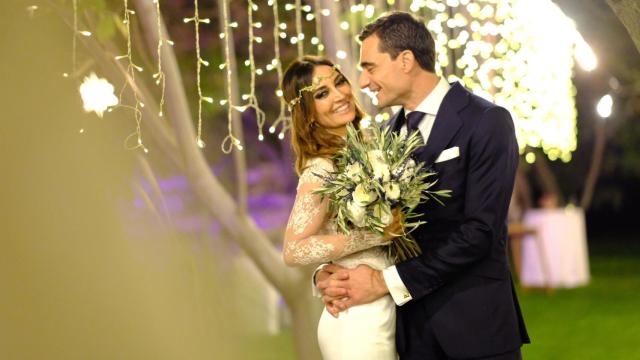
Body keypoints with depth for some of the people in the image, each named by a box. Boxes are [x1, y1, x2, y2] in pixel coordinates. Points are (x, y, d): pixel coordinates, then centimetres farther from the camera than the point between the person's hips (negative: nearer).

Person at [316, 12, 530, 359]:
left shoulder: (487, 122, -9)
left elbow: (480, 230, -17)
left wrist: (386, 281, -17)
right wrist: (327, 272, -10)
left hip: (473, 321, -5)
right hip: (410, 322, 5)